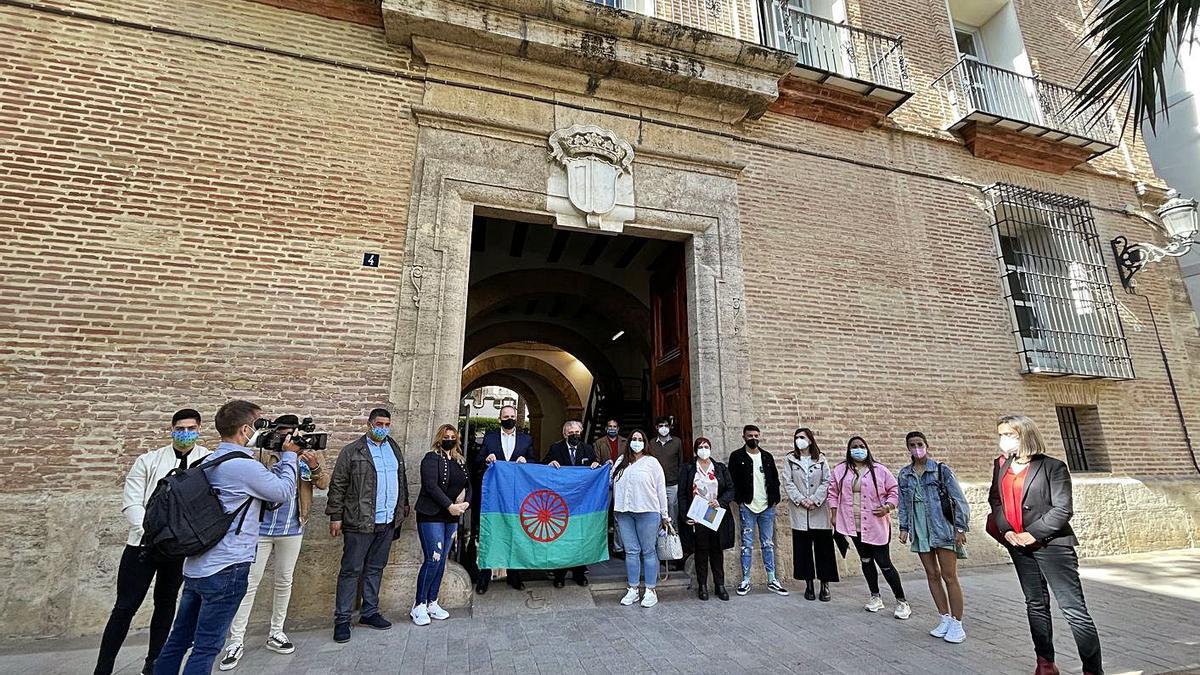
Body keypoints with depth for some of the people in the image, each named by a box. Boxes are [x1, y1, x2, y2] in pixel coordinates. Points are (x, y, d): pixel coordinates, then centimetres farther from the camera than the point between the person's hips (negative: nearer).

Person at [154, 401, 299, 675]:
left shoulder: (209, 462, 8)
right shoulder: (245, 466, -22)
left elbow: (266, 480, 15)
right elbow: (284, 491, -8)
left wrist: (282, 458, 12)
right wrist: (289, 454, 2)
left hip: (195, 567, 9)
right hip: (225, 570, -9)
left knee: (179, 638, 20)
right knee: (206, 647, 4)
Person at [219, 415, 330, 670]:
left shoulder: (310, 454, -2)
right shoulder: (261, 454, -8)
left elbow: (324, 483, -9)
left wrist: (315, 467, -29)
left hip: (292, 530, 3)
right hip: (260, 529, -3)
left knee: (284, 581, 15)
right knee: (249, 583, 4)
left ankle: (276, 633, 30)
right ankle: (236, 641, 18)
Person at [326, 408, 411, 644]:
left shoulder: (395, 449, 11)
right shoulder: (352, 452, -6)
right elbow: (337, 485, -6)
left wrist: (403, 507, 14)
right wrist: (335, 516, -9)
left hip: (388, 522, 5)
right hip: (359, 522, -5)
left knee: (376, 569, 15)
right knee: (351, 570, 4)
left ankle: (369, 613, 27)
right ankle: (342, 619, 16)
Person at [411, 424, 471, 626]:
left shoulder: (460, 460, 12)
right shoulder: (431, 458, -8)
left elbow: (468, 485, 13)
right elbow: (431, 486, -16)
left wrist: (466, 502, -6)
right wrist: (450, 506, -17)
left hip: (452, 518, 6)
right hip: (432, 516, -6)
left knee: (441, 561, 10)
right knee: (432, 560, -7)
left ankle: (432, 603, 21)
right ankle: (419, 606, 7)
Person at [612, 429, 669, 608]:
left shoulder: (652, 462, 1)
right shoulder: (621, 462, 12)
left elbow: (661, 490, 1)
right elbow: (614, 483, 15)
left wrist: (664, 515, 1)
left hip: (647, 512, -3)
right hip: (624, 512, 3)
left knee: (648, 551, 3)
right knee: (631, 551, 9)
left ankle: (650, 591, 13)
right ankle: (633, 589, 20)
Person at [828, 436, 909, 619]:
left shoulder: (879, 470, -3)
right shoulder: (840, 470, 4)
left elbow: (894, 490, 1)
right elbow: (833, 493, 10)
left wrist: (888, 507, -13)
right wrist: (834, 515, 6)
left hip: (876, 525, -3)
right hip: (854, 525, 3)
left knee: (884, 562, -1)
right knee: (866, 560, 14)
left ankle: (901, 601, 14)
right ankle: (875, 597, 28)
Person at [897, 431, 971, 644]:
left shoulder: (941, 470, -6)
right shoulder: (904, 474, 6)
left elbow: (959, 500, -5)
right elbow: (903, 504, 12)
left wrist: (960, 528, -9)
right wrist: (904, 528, 7)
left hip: (943, 529, -4)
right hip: (920, 531, 4)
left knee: (949, 577, 0)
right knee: (932, 575, 10)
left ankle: (957, 624, 11)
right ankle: (945, 619, 22)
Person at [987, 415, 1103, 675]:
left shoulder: (1052, 466, -9)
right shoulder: (1000, 465, 7)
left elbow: (1063, 509, -12)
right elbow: (995, 499, 8)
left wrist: (1034, 534, -16)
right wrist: (1006, 530, -6)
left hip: (1051, 544, -6)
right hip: (1019, 545, 6)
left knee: (1074, 609, -3)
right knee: (1036, 604, 16)